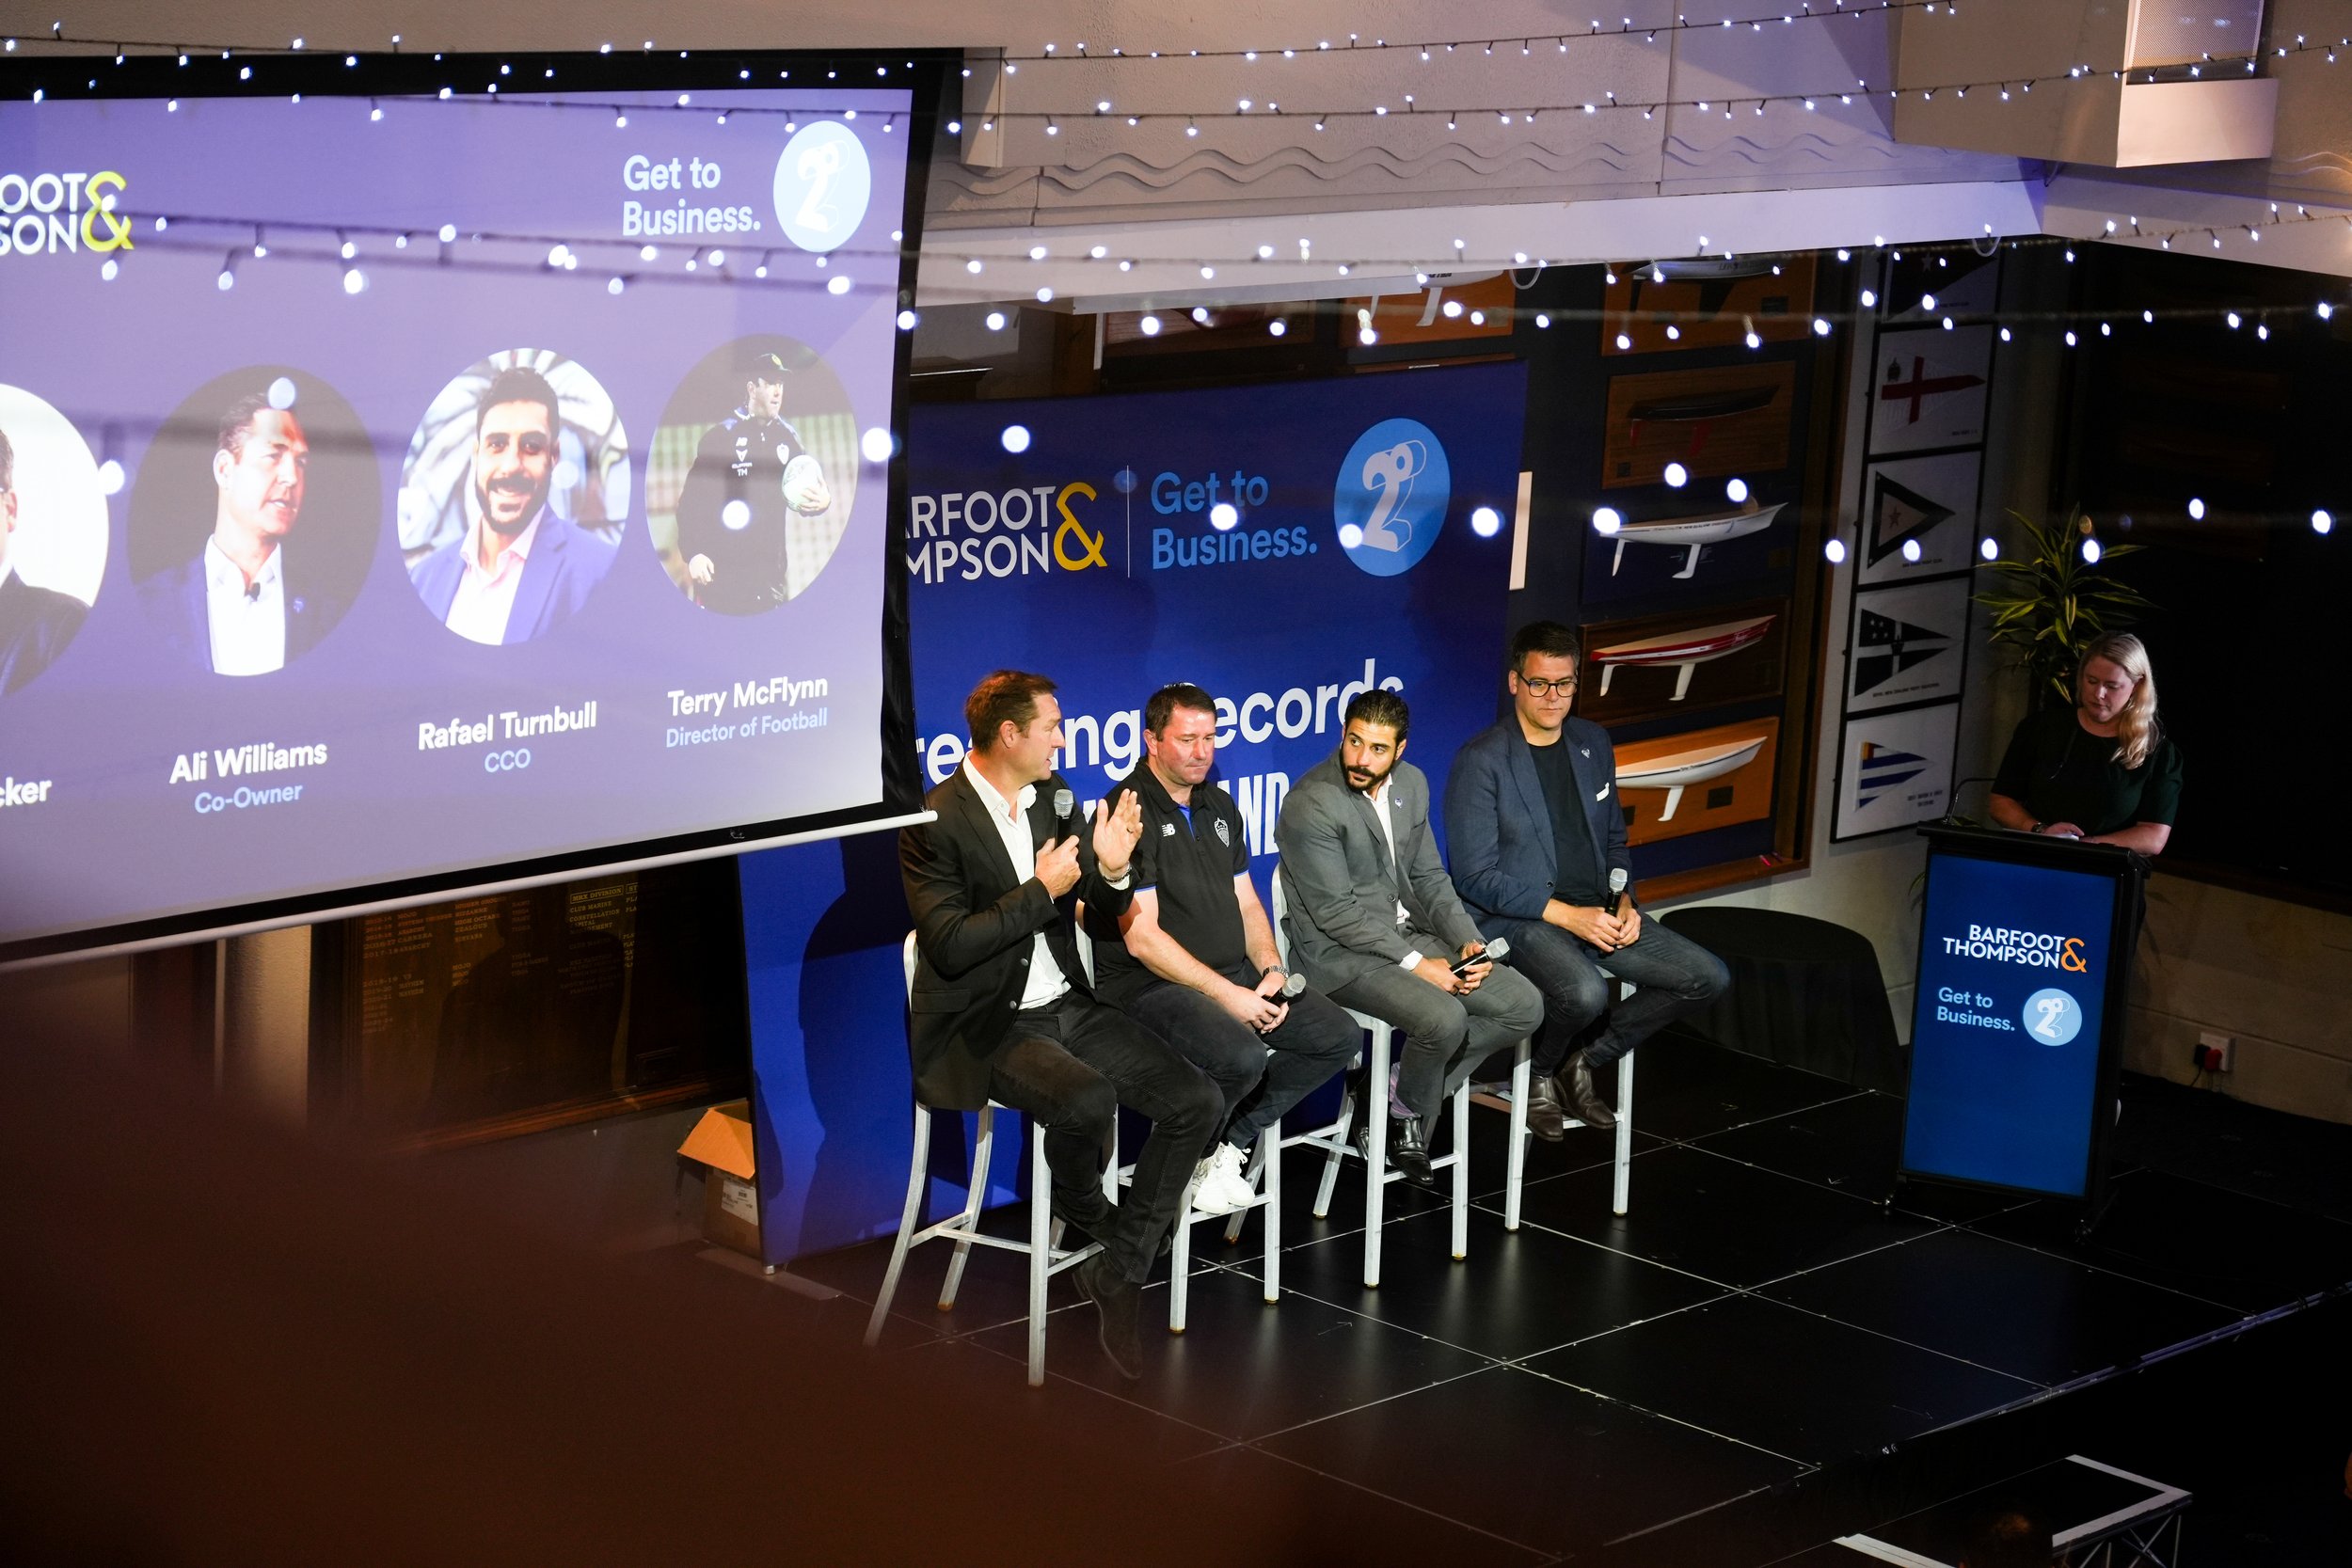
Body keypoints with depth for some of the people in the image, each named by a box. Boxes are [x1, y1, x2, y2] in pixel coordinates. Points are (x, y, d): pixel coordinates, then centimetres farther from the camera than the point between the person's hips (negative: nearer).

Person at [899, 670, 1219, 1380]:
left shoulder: (1052, 796, 9)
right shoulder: (935, 822, -13)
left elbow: (1109, 911, 15)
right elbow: (949, 946, -20)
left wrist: (1112, 870, -8)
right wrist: (1042, 891, -18)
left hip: (1064, 1004, 8)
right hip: (985, 1027, -7)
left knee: (1197, 1101, -9)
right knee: (1088, 1100, -35)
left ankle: (1118, 1274, -1)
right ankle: (1083, 1208, 1)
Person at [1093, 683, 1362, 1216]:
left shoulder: (1219, 806, 16)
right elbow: (1142, 937, -17)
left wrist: (1271, 971, -1)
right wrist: (1228, 995, -18)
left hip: (1234, 974, 9)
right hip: (1151, 986, -9)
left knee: (1339, 1035, -5)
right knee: (1242, 1057, -33)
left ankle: (1226, 1146, 3)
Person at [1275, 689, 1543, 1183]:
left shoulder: (1411, 785, 6)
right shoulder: (1311, 804, -18)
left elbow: (1428, 877, 13)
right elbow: (1337, 912, -19)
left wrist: (1468, 941, -4)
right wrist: (1417, 964, -20)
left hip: (1410, 934, 8)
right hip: (1342, 953, -8)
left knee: (1524, 1007, -4)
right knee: (1444, 1019, -31)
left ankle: (1403, 1099, 7)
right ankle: (1410, 1110, 3)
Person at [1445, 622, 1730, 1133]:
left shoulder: (1592, 743, 11)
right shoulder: (1481, 761, -10)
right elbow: (1475, 876, -13)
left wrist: (1623, 904, 0)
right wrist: (1565, 915, -19)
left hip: (1594, 911, 7)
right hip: (1518, 918, -7)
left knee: (1708, 977, -6)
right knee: (1586, 992, -36)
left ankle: (1584, 1062, 7)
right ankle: (1538, 1074, -2)